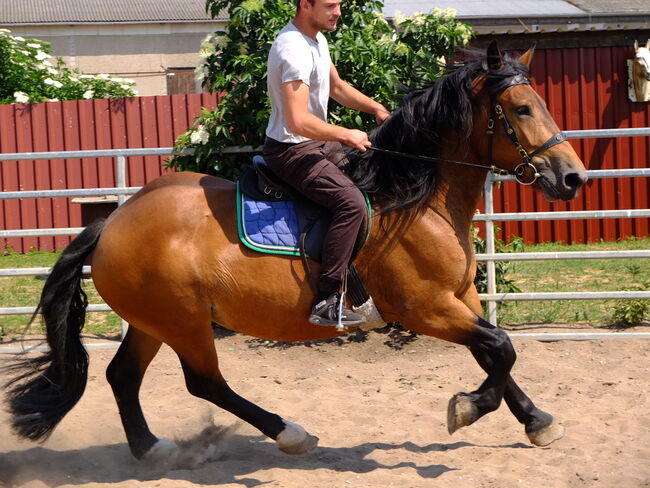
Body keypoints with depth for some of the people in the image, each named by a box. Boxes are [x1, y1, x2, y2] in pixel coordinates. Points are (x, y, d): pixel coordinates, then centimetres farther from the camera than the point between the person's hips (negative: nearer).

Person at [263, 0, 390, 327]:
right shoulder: (294, 50, -26)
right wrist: (347, 135, -19)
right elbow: (298, 121, -32)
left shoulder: (316, 39, 7)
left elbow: (337, 86, 22)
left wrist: (376, 108, 8)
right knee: (352, 202, -26)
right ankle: (327, 302, -24)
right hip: (291, 150, -11)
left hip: (314, 142, 11)